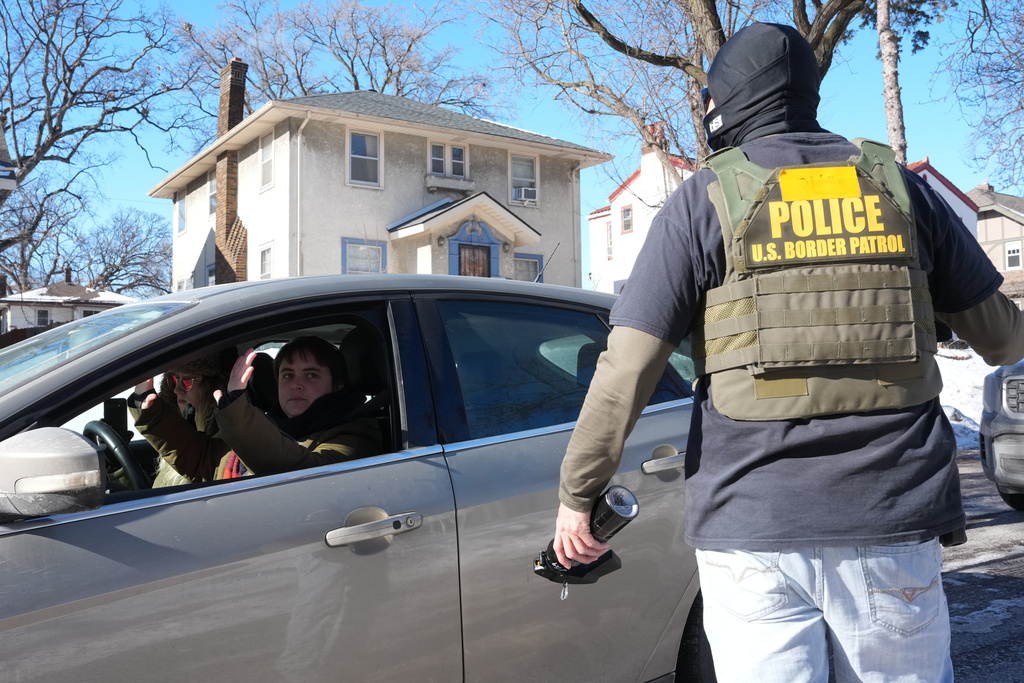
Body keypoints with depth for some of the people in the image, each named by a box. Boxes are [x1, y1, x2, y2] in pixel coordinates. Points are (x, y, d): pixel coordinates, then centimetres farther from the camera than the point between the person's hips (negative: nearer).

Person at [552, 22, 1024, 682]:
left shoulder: (703, 202, -1)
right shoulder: (897, 186, 8)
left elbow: (625, 372, -7)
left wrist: (577, 494, 3)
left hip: (752, 531, -2)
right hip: (893, 526, 3)